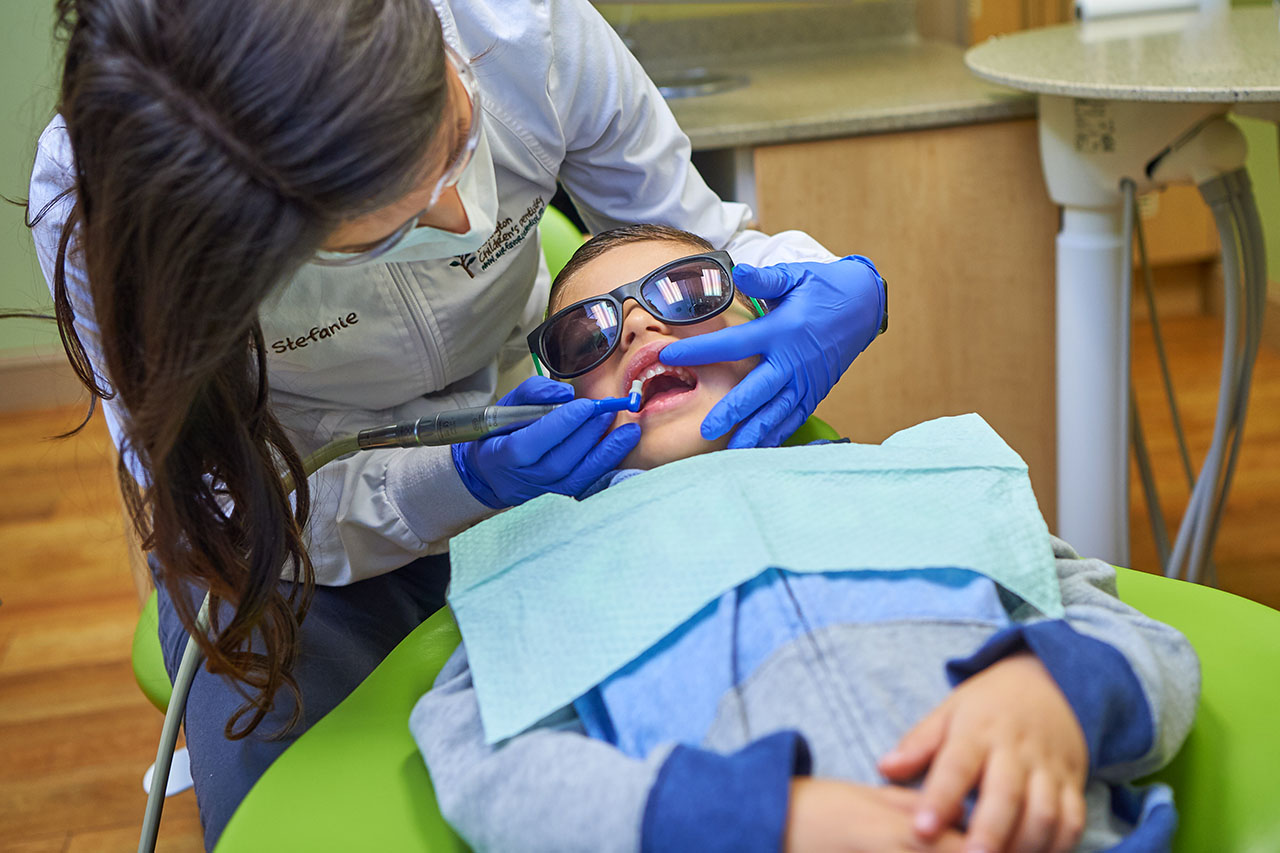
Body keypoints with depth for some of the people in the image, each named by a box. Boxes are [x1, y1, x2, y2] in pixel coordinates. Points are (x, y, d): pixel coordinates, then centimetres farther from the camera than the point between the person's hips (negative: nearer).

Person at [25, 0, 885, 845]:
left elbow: (696, 241, -9)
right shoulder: (90, 204, -32)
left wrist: (844, 291, -31)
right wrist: (466, 481, -37)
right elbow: (228, 519, -20)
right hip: (298, 549, 0)